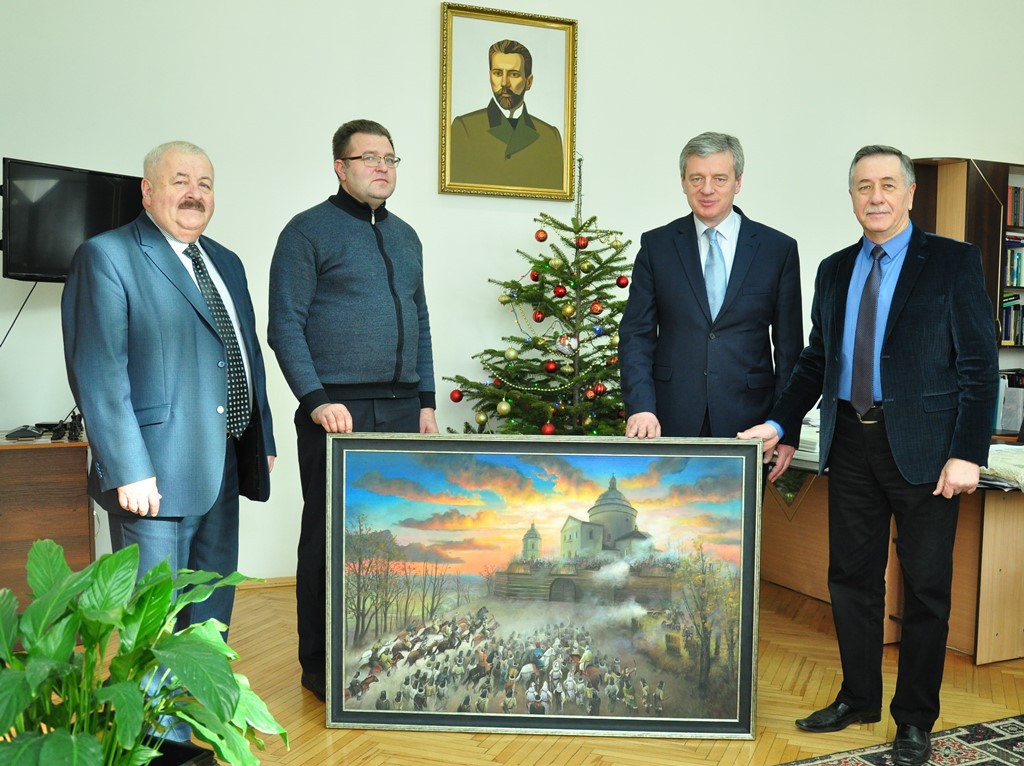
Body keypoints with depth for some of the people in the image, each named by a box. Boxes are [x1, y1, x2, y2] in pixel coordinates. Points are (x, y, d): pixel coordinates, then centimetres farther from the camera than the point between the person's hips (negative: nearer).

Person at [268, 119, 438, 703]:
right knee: (330, 537, 2)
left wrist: (426, 400, 12)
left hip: (402, 408, 6)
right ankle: (321, 666, 16)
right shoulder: (309, 231, -2)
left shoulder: (405, 237, 17)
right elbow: (285, 326, -7)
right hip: (338, 410, -6)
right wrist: (317, 400, -16)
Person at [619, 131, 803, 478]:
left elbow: (789, 346, 4)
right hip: (671, 420, 0)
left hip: (746, 421, 0)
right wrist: (640, 407, -11)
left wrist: (788, 431, -1)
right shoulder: (656, 245, 5)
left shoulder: (778, 248, 4)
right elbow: (636, 334, 2)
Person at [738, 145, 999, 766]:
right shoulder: (834, 271, 11)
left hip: (923, 448, -4)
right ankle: (858, 700, 31)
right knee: (852, 578, 13)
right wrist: (779, 423, 4)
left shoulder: (953, 261, -3)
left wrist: (968, 453, -14)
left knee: (926, 587, 6)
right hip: (852, 443, 5)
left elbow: (979, 364, -7)